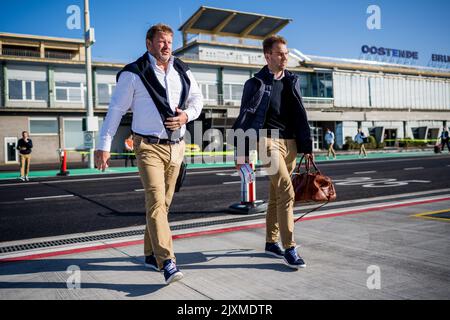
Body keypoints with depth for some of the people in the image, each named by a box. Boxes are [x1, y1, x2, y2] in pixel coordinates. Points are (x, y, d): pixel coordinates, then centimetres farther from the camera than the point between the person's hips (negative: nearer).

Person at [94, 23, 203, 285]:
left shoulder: (183, 72, 11)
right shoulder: (134, 74, -3)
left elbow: (197, 99, 20)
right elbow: (116, 109, -1)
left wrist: (187, 115, -3)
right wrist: (104, 145, -5)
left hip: (176, 146, 5)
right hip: (149, 146, -5)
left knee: (164, 203, 11)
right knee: (156, 201, -16)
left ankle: (151, 254, 25)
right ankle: (167, 262, -19)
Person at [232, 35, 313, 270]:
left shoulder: (292, 81, 15)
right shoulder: (256, 83, -1)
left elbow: (300, 116, 16)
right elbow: (244, 118, -1)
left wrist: (307, 146, 11)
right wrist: (242, 152, -5)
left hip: (290, 142, 6)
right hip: (269, 140, -6)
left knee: (276, 194, 12)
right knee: (286, 191, -16)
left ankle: (271, 242, 24)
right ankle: (289, 248, -11)